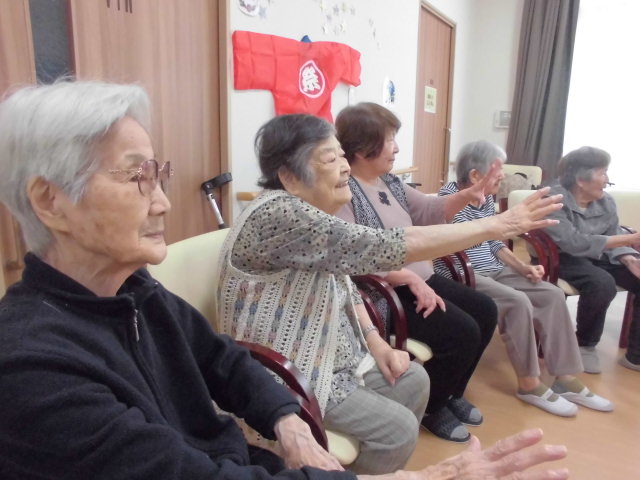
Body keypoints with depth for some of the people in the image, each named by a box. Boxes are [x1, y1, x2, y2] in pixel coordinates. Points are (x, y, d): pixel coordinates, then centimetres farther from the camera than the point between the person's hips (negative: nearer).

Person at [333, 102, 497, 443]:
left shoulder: (389, 182, 12)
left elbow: (428, 211, 17)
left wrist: (466, 196, -1)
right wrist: (410, 279, -27)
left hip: (420, 279, 10)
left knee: (485, 311, 7)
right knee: (463, 332, -18)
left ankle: (451, 393, 26)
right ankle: (430, 407, 11)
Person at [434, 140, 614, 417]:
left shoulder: (487, 200, 13)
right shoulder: (449, 196, -11)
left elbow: (494, 244, 16)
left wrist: (522, 267, 4)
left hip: (493, 271, 9)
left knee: (553, 294, -6)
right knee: (518, 302, -29)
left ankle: (566, 378, -1)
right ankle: (529, 384, -11)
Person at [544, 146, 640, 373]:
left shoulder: (605, 201, 2)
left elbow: (613, 239, 2)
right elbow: (574, 243, -30)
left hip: (597, 256, 7)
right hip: (562, 259, -7)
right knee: (602, 284, -34)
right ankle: (585, 345, -7)